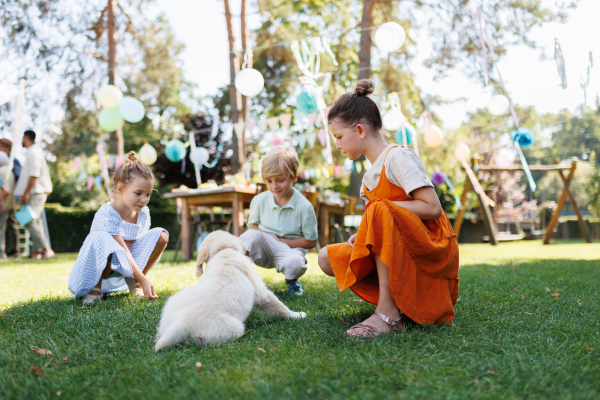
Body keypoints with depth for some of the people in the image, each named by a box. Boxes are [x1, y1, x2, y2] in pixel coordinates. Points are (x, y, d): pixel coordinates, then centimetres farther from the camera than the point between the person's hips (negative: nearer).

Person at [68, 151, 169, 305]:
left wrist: (140, 279, -14)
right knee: (100, 239, -38)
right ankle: (95, 288, -18)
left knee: (161, 235, -7)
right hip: (100, 267, -7)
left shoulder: (143, 213, -4)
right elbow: (123, 252, -32)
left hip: (125, 269, 7)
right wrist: (144, 280, -37)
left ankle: (134, 285, 0)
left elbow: (141, 244, 2)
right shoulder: (107, 214, -26)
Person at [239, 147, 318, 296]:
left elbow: (311, 241, -7)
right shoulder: (260, 200, -2)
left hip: (290, 248, -1)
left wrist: (281, 241, -14)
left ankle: (291, 280, 4)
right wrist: (267, 235, -12)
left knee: (294, 263, -37)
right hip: (264, 249, 1)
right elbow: (252, 225, 10)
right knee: (252, 235, -32)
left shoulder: (304, 206, -11)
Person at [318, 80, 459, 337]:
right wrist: (364, 234, -4)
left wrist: (380, 207, -17)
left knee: (380, 211, -34)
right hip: (401, 252, 9)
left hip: (433, 250, -8)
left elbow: (432, 208, -21)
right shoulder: (370, 176, 14)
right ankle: (401, 298, -4)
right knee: (329, 258, -3)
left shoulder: (397, 157, -12)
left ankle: (388, 312, -32)